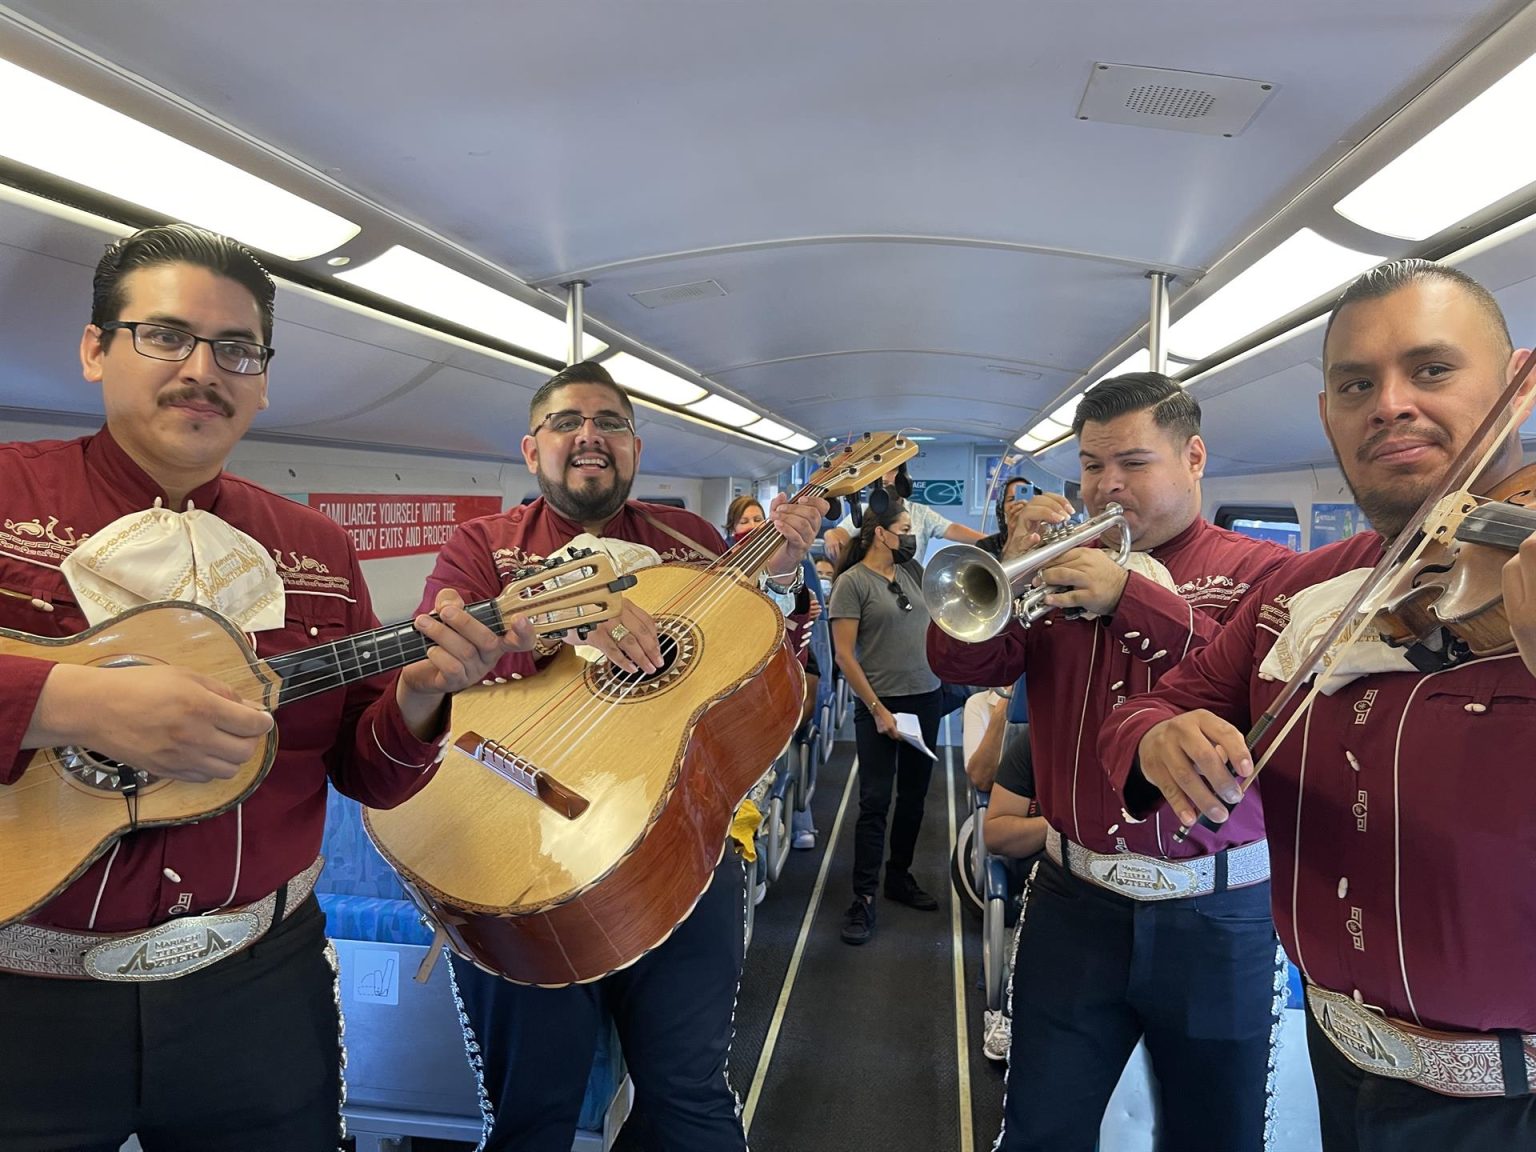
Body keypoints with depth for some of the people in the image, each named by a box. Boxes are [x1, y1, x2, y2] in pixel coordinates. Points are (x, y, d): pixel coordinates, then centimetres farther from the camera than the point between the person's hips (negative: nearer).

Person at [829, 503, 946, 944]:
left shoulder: (913, 571, 8)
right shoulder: (852, 581, -9)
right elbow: (843, 653, -12)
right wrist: (878, 709, -14)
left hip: (926, 698, 6)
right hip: (879, 704, -6)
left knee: (913, 797, 13)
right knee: (875, 801, -3)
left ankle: (900, 877, 29)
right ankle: (863, 898, 5)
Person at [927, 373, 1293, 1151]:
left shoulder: (1260, 570, -3)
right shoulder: (1066, 567, 6)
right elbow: (960, 664, -2)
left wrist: (1135, 598, -24)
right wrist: (1012, 561, -16)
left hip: (1215, 911, -2)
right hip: (1075, 897, 2)